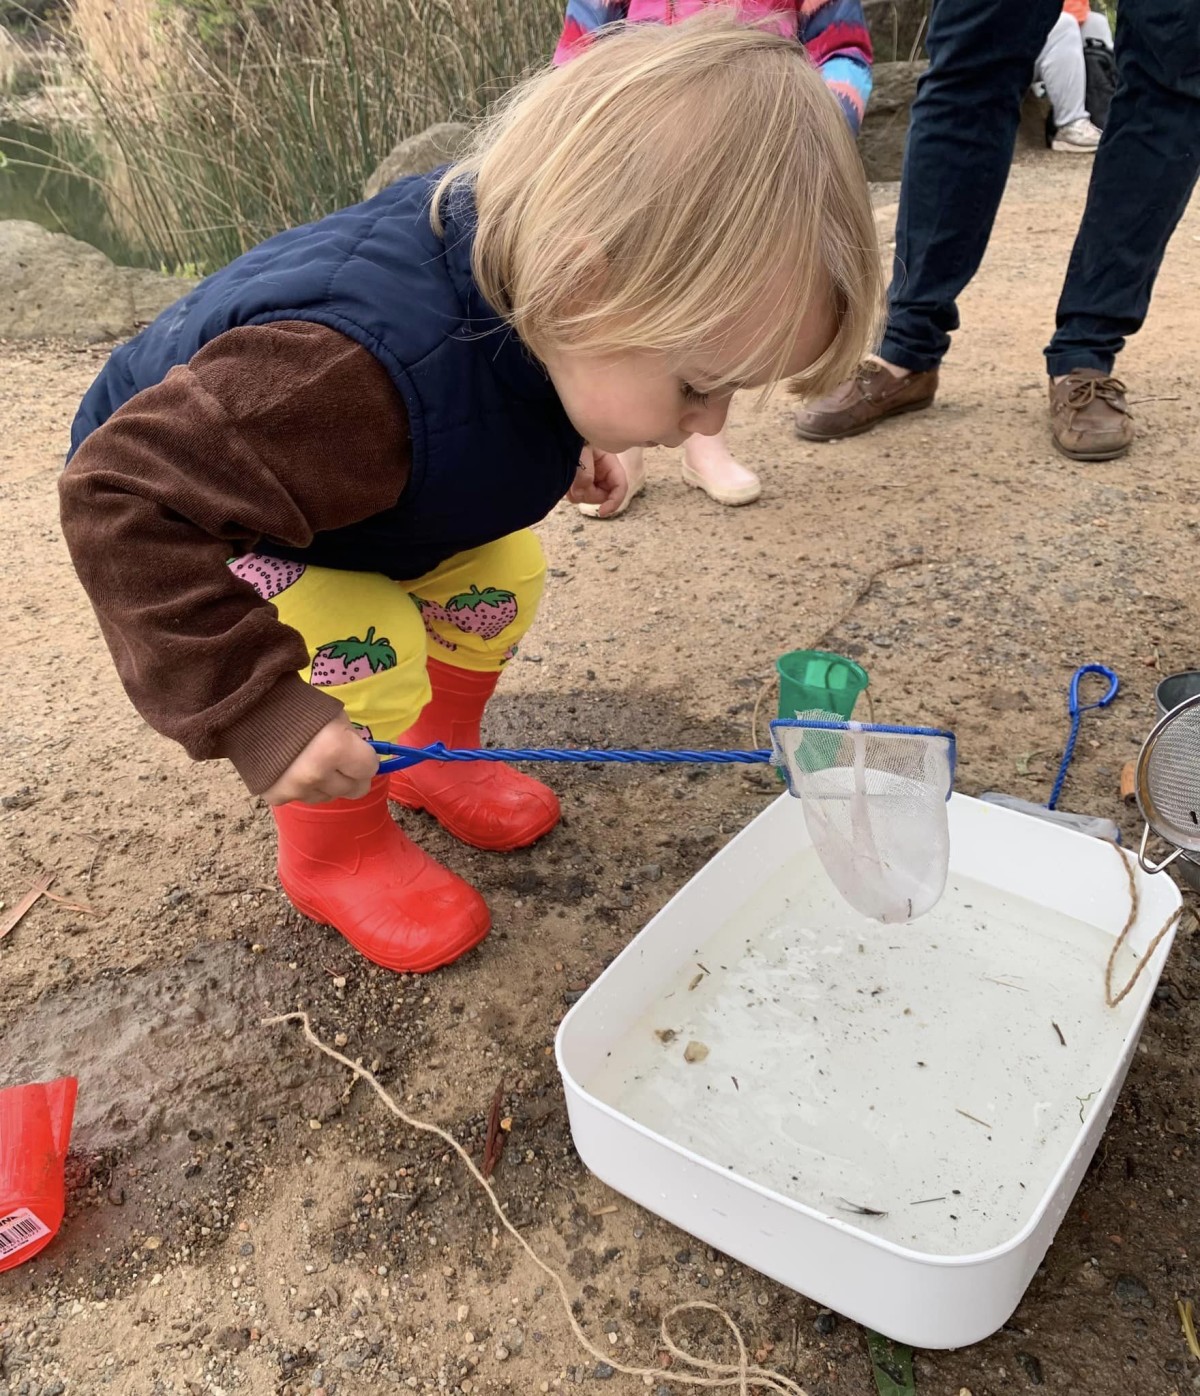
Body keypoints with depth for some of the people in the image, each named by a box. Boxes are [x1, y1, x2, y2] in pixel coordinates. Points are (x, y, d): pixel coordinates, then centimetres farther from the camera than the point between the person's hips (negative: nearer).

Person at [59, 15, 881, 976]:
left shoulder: (527, 261, -23)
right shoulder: (352, 374, -50)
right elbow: (129, 503, -45)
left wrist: (562, 451, 2)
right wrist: (260, 714, -45)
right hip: (178, 496, -7)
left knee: (501, 573, 0)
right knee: (369, 653, -24)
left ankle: (439, 755, 26)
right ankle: (333, 853, 6)